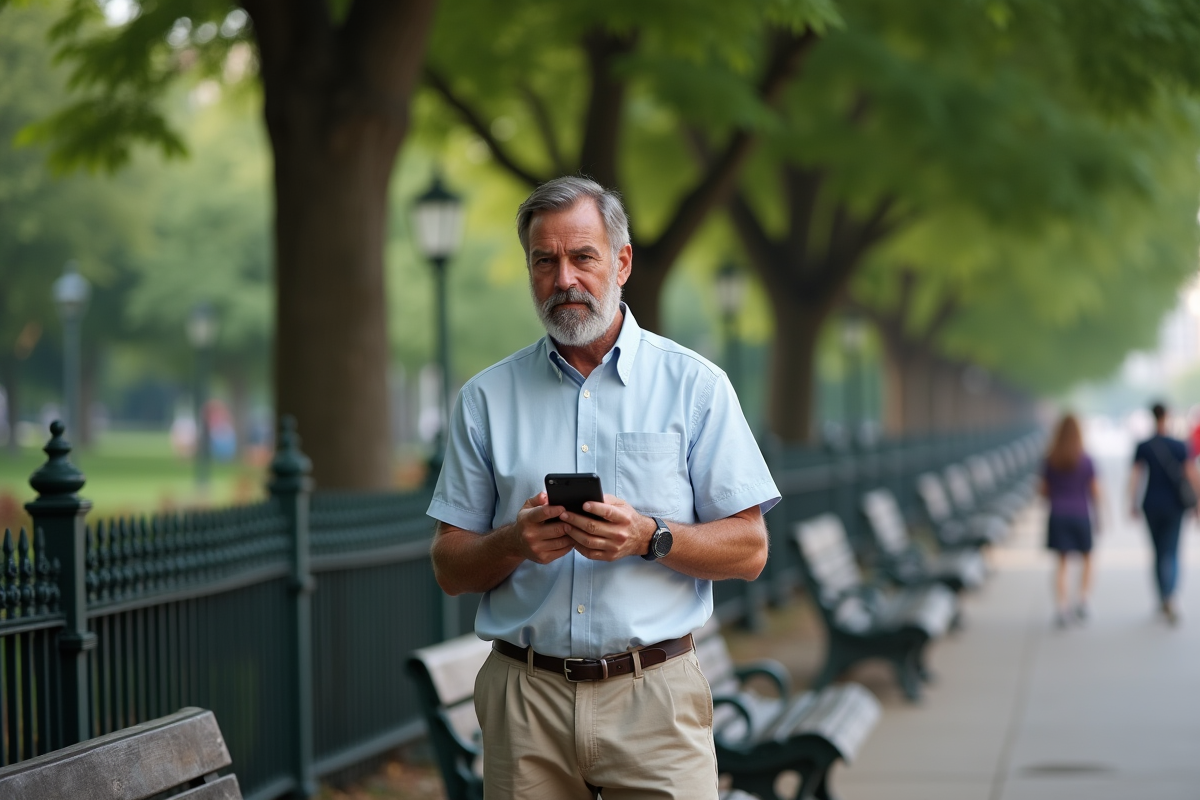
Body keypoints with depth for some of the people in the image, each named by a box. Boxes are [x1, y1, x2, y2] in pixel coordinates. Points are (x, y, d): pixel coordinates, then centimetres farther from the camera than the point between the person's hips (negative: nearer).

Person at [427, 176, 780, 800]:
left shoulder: (694, 385, 3)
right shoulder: (486, 398, 8)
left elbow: (748, 550, 1)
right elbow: (449, 570, 7)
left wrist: (648, 538, -16)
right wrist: (514, 542, -13)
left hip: (652, 699, -1)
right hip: (525, 699, 2)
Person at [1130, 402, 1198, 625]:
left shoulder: (1143, 447, -4)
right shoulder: (1180, 446, -5)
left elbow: (1134, 477, -9)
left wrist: (1133, 505, -1)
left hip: (1151, 506, 1)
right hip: (1174, 506, -1)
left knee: (1159, 552, 15)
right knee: (1171, 553, -1)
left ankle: (1163, 600, 19)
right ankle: (1169, 599, -22)